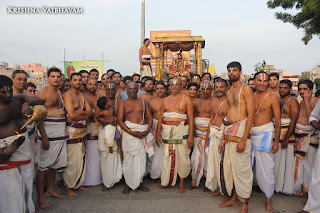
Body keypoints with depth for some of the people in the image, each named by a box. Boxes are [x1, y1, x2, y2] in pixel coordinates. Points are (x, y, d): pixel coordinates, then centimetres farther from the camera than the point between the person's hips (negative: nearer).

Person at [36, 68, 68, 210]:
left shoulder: (60, 93, 14)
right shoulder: (42, 93, -8)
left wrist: (64, 129, 12)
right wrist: (44, 137, -20)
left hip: (60, 133, 7)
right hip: (48, 132, -7)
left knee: (54, 163, 16)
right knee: (43, 165, -1)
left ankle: (50, 190, 31)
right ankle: (40, 198, 8)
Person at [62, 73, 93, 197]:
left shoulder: (82, 96, 14)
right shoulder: (68, 95, -9)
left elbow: (90, 112, 4)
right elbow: (72, 115, -20)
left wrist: (79, 112, -13)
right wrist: (85, 116, -6)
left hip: (82, 131, 8)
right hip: (71, 131, -7)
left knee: (81, 159, 14)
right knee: (71, 161, 0)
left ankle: (77, 184, 29)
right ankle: (68, 187, 14)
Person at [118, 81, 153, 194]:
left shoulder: (143, 102, 14)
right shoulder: (123, 104, 7)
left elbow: (150, 117, 10)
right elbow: (120, 120, -2)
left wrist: (147, 130, -7)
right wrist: (131, 132, -15)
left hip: (143, 132, 2)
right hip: (129, 131, -2)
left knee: (141, 158, 4)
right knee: (129, 158, 0)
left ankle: (139, 183, 18)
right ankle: (128, 184, 14)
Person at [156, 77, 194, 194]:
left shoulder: (186, 99, 1)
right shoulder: (165, 100, 13)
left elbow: (191, 118, -4)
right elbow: (161, 117, 14)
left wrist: (191, 135, -11)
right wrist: (158, 133, 8)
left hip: (181, 130, -3)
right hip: (166, 130, 3)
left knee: (182, 157, -1)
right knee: (167, 157, 7)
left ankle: (181, 184, 14)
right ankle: (166, 182, 22)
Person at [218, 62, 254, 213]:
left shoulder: (245, 89, -6)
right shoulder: (229, 92, 17)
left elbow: (251, 115, -12)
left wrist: (244, 139, -19)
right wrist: (223, 138, 16)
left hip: (240, 130, -7)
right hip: (228, 132, 7)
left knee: (242, 169, -2)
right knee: (228, 166, 11)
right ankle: (233, 199, 26)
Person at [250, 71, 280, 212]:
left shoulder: (272, 98, -4)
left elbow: (278, 121, -4)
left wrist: (276, 141, -9)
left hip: (264, 134, -4)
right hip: (249, 134, 4)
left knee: (266, 168, 1)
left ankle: (268, 200, 17)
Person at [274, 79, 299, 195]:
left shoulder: (293, 101, -5)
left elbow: (293, 121, -13)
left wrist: (286, 138, -18)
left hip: (287, 132, -6)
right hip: (276, 132, 6)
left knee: (286, 160, -1)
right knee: (276, 160, 8)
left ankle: (287, 188, 10)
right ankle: (276, 185, 19)